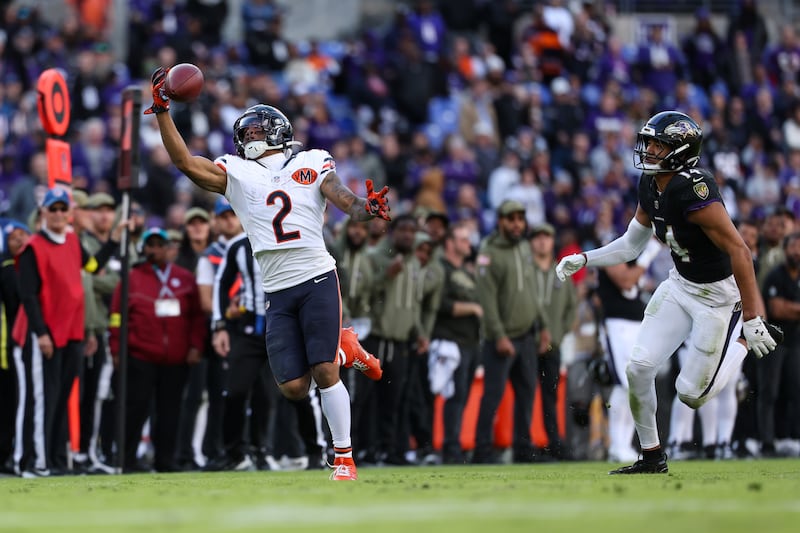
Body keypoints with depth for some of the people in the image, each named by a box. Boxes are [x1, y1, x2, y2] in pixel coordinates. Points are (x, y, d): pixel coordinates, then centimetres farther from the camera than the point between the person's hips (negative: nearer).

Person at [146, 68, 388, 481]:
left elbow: (343, 199, -4)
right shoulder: (237, 174, 13)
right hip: (278, 293, 3)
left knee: (324, 372, -10)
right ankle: (344, 355, 27)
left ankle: (343, 457, 3)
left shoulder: (312, 164, 9)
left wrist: (366, 208, -27)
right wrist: (162, 111, -2)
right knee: (293, 387, -4)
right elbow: (184, 162, 6)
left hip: (317, 279, -3)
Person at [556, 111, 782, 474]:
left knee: (691, 394, -1)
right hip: (680, 285, 7)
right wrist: (583, 260, -1)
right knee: (639, 367, -3)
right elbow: (632, 245, 11)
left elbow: (739, 251, -29)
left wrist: (752, 318, -28)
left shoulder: (694, 192, -30)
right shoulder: (650, 186, -3)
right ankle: (652, 457, 14)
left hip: (718, 294, -7)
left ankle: (746, 340, 25)